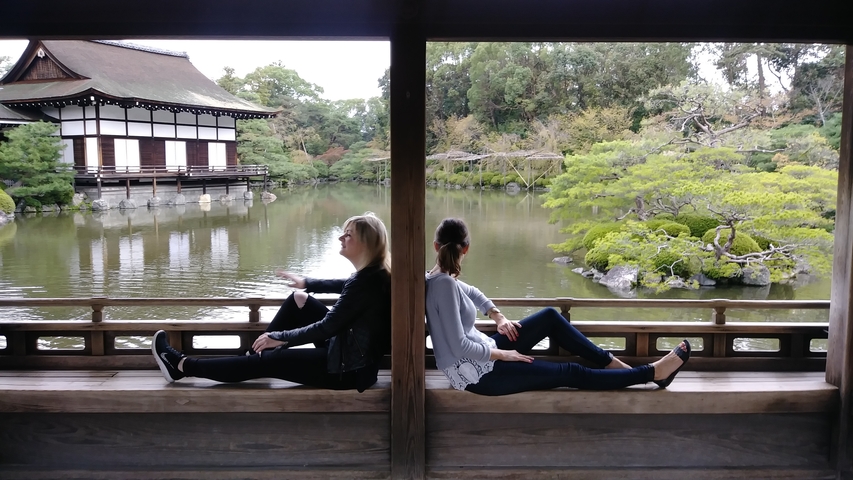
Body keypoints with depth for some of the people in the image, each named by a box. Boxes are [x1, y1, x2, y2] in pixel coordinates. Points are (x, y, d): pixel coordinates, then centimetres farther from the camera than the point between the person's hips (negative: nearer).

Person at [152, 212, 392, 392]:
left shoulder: (366, 281, -25)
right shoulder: (375, 274, 4)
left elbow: (326, 328, -22)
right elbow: (345, 286, 27)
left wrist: (280, 337, -12)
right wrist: (306, 283, 35)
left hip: (348, 368, -9)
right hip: (349, 353, 9)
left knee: (263, 362, -4)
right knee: (298, 299, 14)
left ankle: (182, 366, 9)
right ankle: (255, 352, 23)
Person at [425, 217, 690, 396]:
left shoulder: (440, 277, 1)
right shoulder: (444, 284, -27)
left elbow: (470, 292, 24)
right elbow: (459, 346, -29)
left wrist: (498, 317, 14)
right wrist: (502, 354, -15)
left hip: (482, 354, 10)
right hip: (477, 373, -10)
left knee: (550, 317, 10)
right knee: (570, 373, -5)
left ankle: (610, 362, 17)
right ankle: (653, 372, 5)